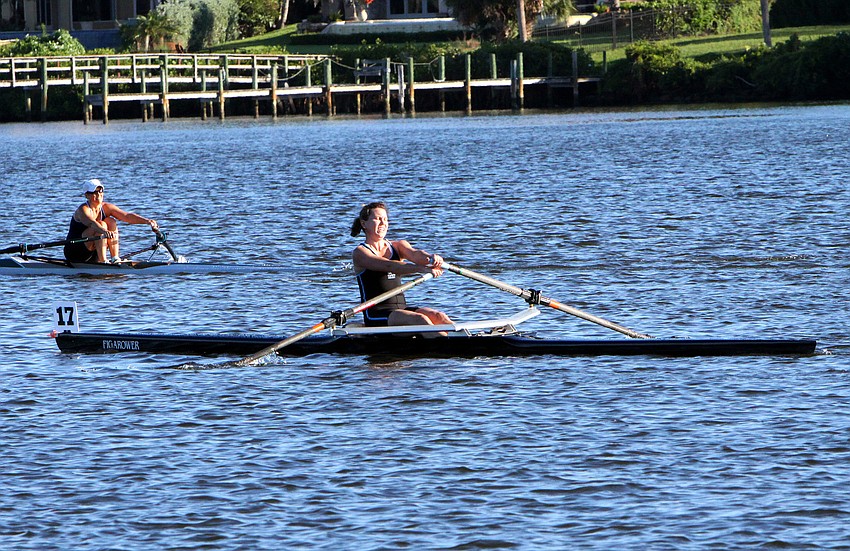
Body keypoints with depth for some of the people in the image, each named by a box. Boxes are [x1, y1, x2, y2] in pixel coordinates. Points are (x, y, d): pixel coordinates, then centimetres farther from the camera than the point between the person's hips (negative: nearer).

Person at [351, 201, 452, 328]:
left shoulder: (398, 246, 17)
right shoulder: (360, 252, -2)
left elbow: (415, 254, -6)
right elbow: (388, 266, -20)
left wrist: (432, 258, -32)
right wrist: (421, 269, -34)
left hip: (401, 308, 5)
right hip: (376, 315, -5)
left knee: (438, 316, -21)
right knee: (419, 319, -30)